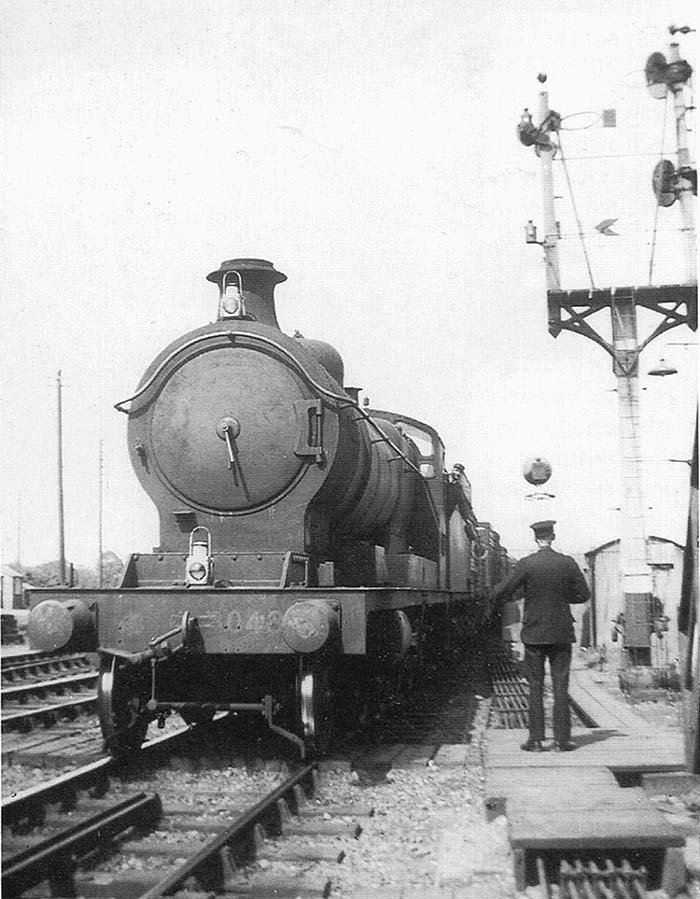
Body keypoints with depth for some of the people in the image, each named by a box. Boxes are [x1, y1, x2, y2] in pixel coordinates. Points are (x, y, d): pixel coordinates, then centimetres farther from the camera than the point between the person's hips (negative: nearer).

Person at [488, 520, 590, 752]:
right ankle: (562, 740, 4)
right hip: (561, 632, 1)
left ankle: (535, 740, 4)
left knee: (535, 687, 5)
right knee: (560, 686, 5)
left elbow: (500, 591, -10)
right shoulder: (567, 563, -3)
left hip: (534, 632, -1)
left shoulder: (526, 564, -9)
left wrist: (490, 609, 8)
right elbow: (584, 594, 4)